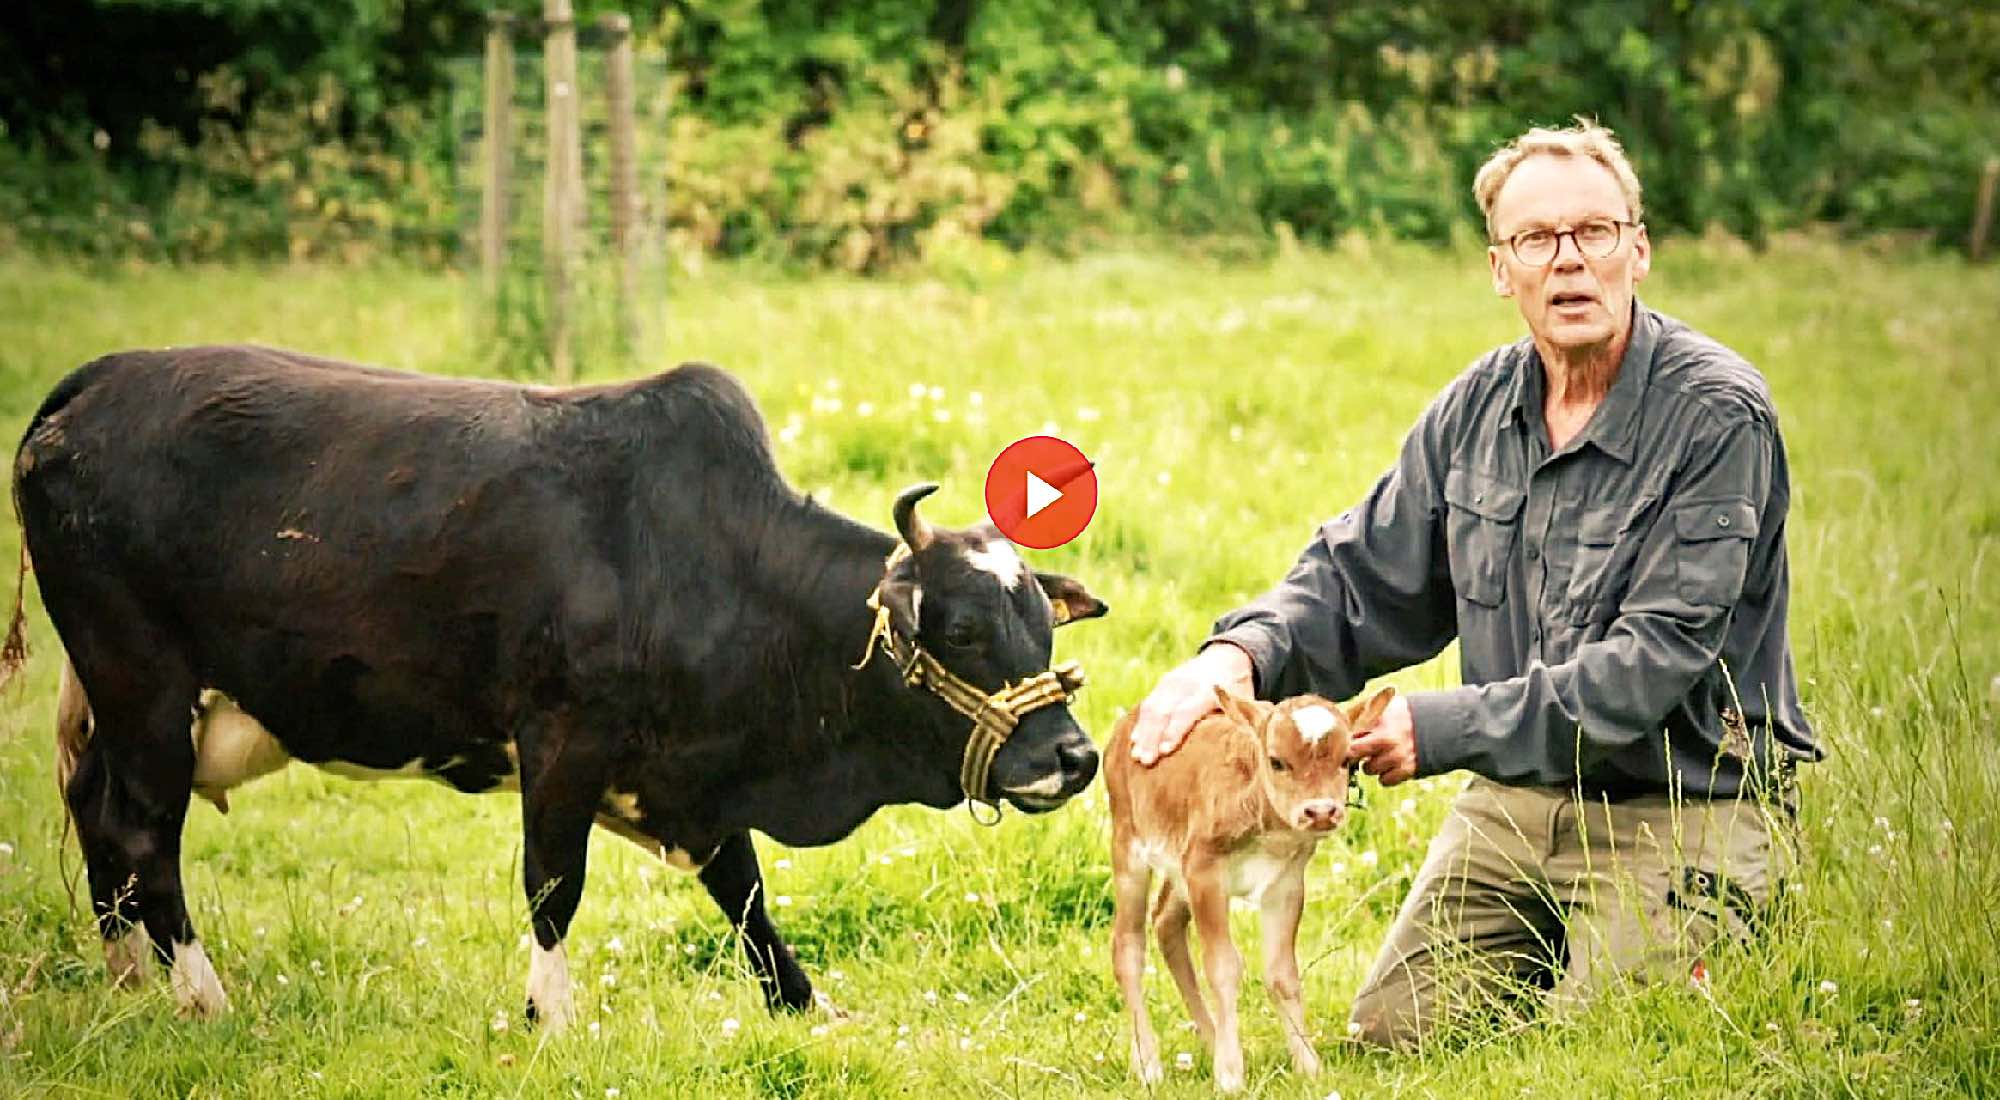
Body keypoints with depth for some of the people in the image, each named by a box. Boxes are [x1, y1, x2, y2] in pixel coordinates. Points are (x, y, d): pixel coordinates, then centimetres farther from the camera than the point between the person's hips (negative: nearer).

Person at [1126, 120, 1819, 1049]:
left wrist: (1443, 730, -26)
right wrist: (1241, 653, -14)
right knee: (1390, 1035, 0)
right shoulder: (1478, 408, 4)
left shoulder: (1717, 414, -17)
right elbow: (1362, 574, 8)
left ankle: (1720, 963, 11)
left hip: (1681, 809, -6)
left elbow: (1653, 662, -23)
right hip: (1517, 797, 6)